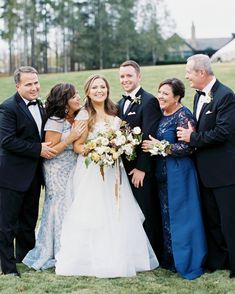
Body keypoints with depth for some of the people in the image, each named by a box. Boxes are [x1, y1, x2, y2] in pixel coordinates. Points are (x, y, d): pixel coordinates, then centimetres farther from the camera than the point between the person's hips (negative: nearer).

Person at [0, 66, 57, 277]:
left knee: (29, 219, 19)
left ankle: (25, 256, 34)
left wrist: (47, 147, 2)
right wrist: (38, 149, -21)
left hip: (34, 174, 8)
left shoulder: (41, 107, 10)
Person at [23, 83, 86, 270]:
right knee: (61, 210, 0)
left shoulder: (76, 119, 6)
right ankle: (60, 255, 13)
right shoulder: (55, 122, -17)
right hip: (58, 174, -7)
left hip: (73, 171, 7)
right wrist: (70, 138, -24)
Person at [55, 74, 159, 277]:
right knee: (93, 214, -5)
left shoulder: (114, 114, 12)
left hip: (113, 171, 5)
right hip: (91, 171, -5)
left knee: (117, 214, 4)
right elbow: (77, 146, -5)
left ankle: (118, 259, 13)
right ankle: (94, 260, 3)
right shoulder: (84, 115, -3)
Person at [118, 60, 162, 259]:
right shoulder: (121, 103, 15)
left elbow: (148, 137, -16)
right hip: (124, 167, 7)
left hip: (141, 169, -7)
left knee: (146, 212, 1)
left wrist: (141, 168, -18)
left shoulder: (149, 101, -10)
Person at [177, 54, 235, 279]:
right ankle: (216, 260, 30)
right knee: (211, 218, 17)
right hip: (206, 170, 9)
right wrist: (190, 133, -3)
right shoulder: (199, 96, 11)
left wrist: (192, 138, -17)